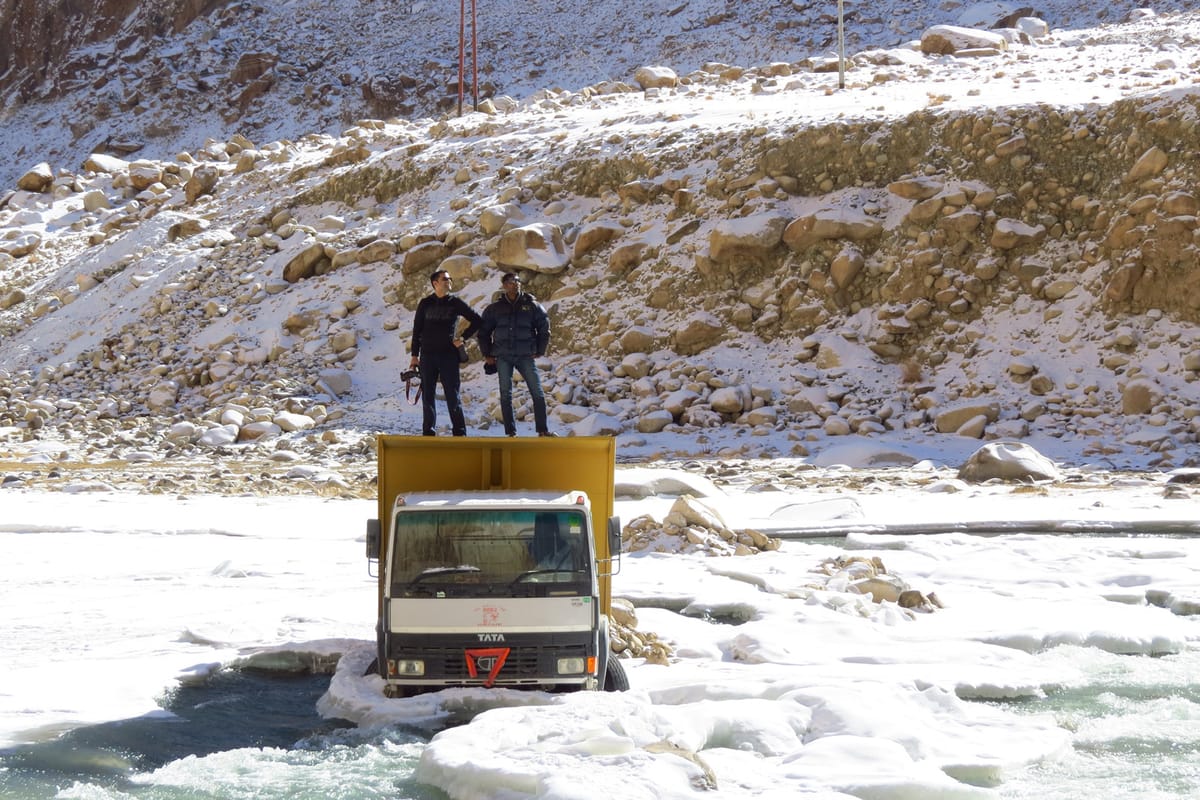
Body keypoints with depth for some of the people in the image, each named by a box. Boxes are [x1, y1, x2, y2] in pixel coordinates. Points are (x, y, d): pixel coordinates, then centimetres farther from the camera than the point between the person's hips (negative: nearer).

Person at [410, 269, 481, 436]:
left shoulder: (455, 302, 5)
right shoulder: (425, 304, 7)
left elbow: (477, 321, 10)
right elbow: (417, 330, 9)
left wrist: (463, 337, 1)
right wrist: (415, 355, 4)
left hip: (449, 355, -1)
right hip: (428, 355, 1)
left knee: (452, 394, -3)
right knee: (427, 394, 3)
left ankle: (459, 431, 0)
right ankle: (428, 432, 8)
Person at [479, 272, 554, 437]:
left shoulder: (531, 306, 4)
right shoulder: (495, 309, 6)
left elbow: (544, 328, 10)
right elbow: (483, 332, 13)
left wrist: (540, 351, 6)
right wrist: (487, 355, 8)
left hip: (525, 356, 0)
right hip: (503, 357, 0)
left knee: (537, 393, -5)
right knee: (505, 395, -2)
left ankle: (543, 430, 2)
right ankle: (511, 432, 3)